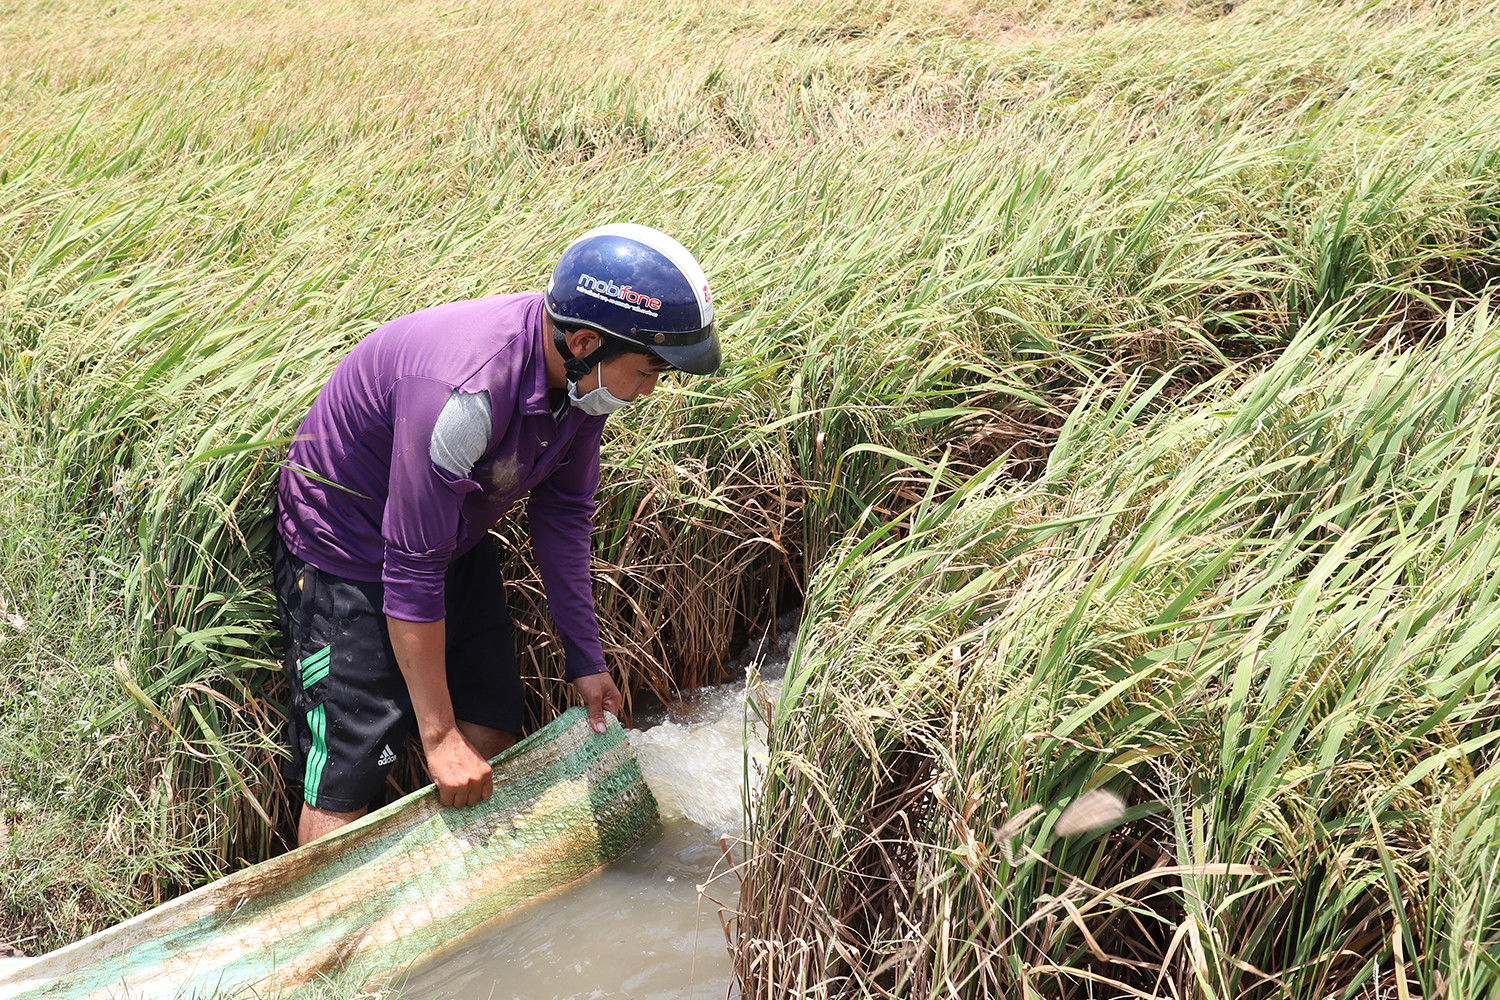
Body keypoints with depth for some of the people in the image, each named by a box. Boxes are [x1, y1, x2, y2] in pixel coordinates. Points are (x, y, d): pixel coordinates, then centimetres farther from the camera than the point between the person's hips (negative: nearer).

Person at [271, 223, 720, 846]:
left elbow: (563, 512, 2)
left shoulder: (584, 374, -13)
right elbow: (411, 572, -32)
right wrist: (439, 734, -24)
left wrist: (585, 656, 6)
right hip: (348, 551, -8)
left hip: (458, 540, 8)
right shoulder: (466, 392, -39)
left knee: (492, 735, 9)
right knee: (345, 780, -7)